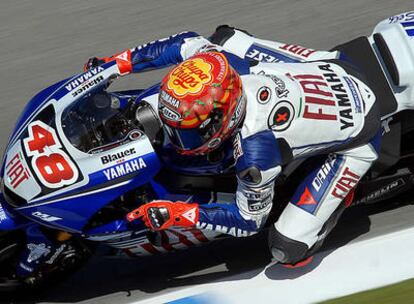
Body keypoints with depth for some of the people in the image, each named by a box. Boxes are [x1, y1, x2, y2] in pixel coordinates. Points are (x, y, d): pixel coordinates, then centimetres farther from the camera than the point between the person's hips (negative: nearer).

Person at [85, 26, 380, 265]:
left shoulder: (255, 153, -38)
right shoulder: (219, 57, -24)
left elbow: (250, 220, -20)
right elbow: (186, 42, 0)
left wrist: (176, 214, -22)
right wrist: (115, 63, 1)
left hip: (356, 137, -6)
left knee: (287, 249, -13)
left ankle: (341, 194, 13)